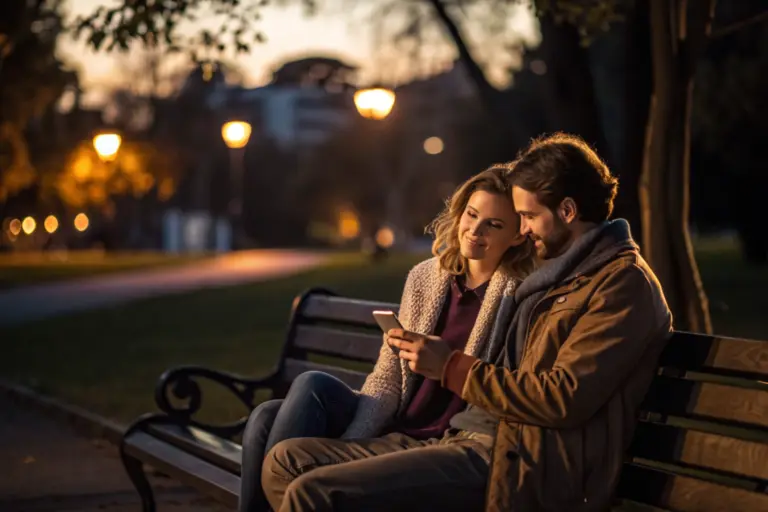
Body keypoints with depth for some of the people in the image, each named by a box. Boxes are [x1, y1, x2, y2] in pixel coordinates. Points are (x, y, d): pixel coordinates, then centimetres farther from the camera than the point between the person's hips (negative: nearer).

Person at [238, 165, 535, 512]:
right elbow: (386, 380, 8)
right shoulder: (423, 277, 11)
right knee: (266, 419, -17)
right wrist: (348, 442, -8)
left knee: (314, 388, -24)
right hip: (388, 429, 6)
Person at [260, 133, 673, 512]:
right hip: (470, 437, 10)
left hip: (517, 466, -10)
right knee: (286, 462, 1)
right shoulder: (561, 274, 24)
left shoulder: (624, 283, -7)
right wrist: (441, 360, 11)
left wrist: (453, 368, -11)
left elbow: (564, 399, -17)